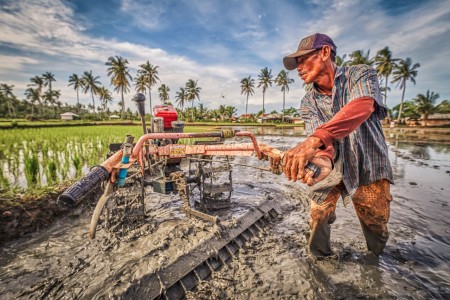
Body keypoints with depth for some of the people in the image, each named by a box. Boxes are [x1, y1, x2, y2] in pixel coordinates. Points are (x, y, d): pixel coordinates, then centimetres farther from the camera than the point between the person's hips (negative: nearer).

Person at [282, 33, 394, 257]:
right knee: (318, 215, -4)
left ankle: (376, 263, 39)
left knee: (376, 225, 7)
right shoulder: (308, 102, -3)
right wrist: (322, 159, -43)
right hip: (331, 166, 2)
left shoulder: (361, 74, -10)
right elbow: (320, 137, -18)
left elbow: (362, 107, -33)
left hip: (368, 165, -1)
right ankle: (321, 258, 24)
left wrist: (315, 139, -49)